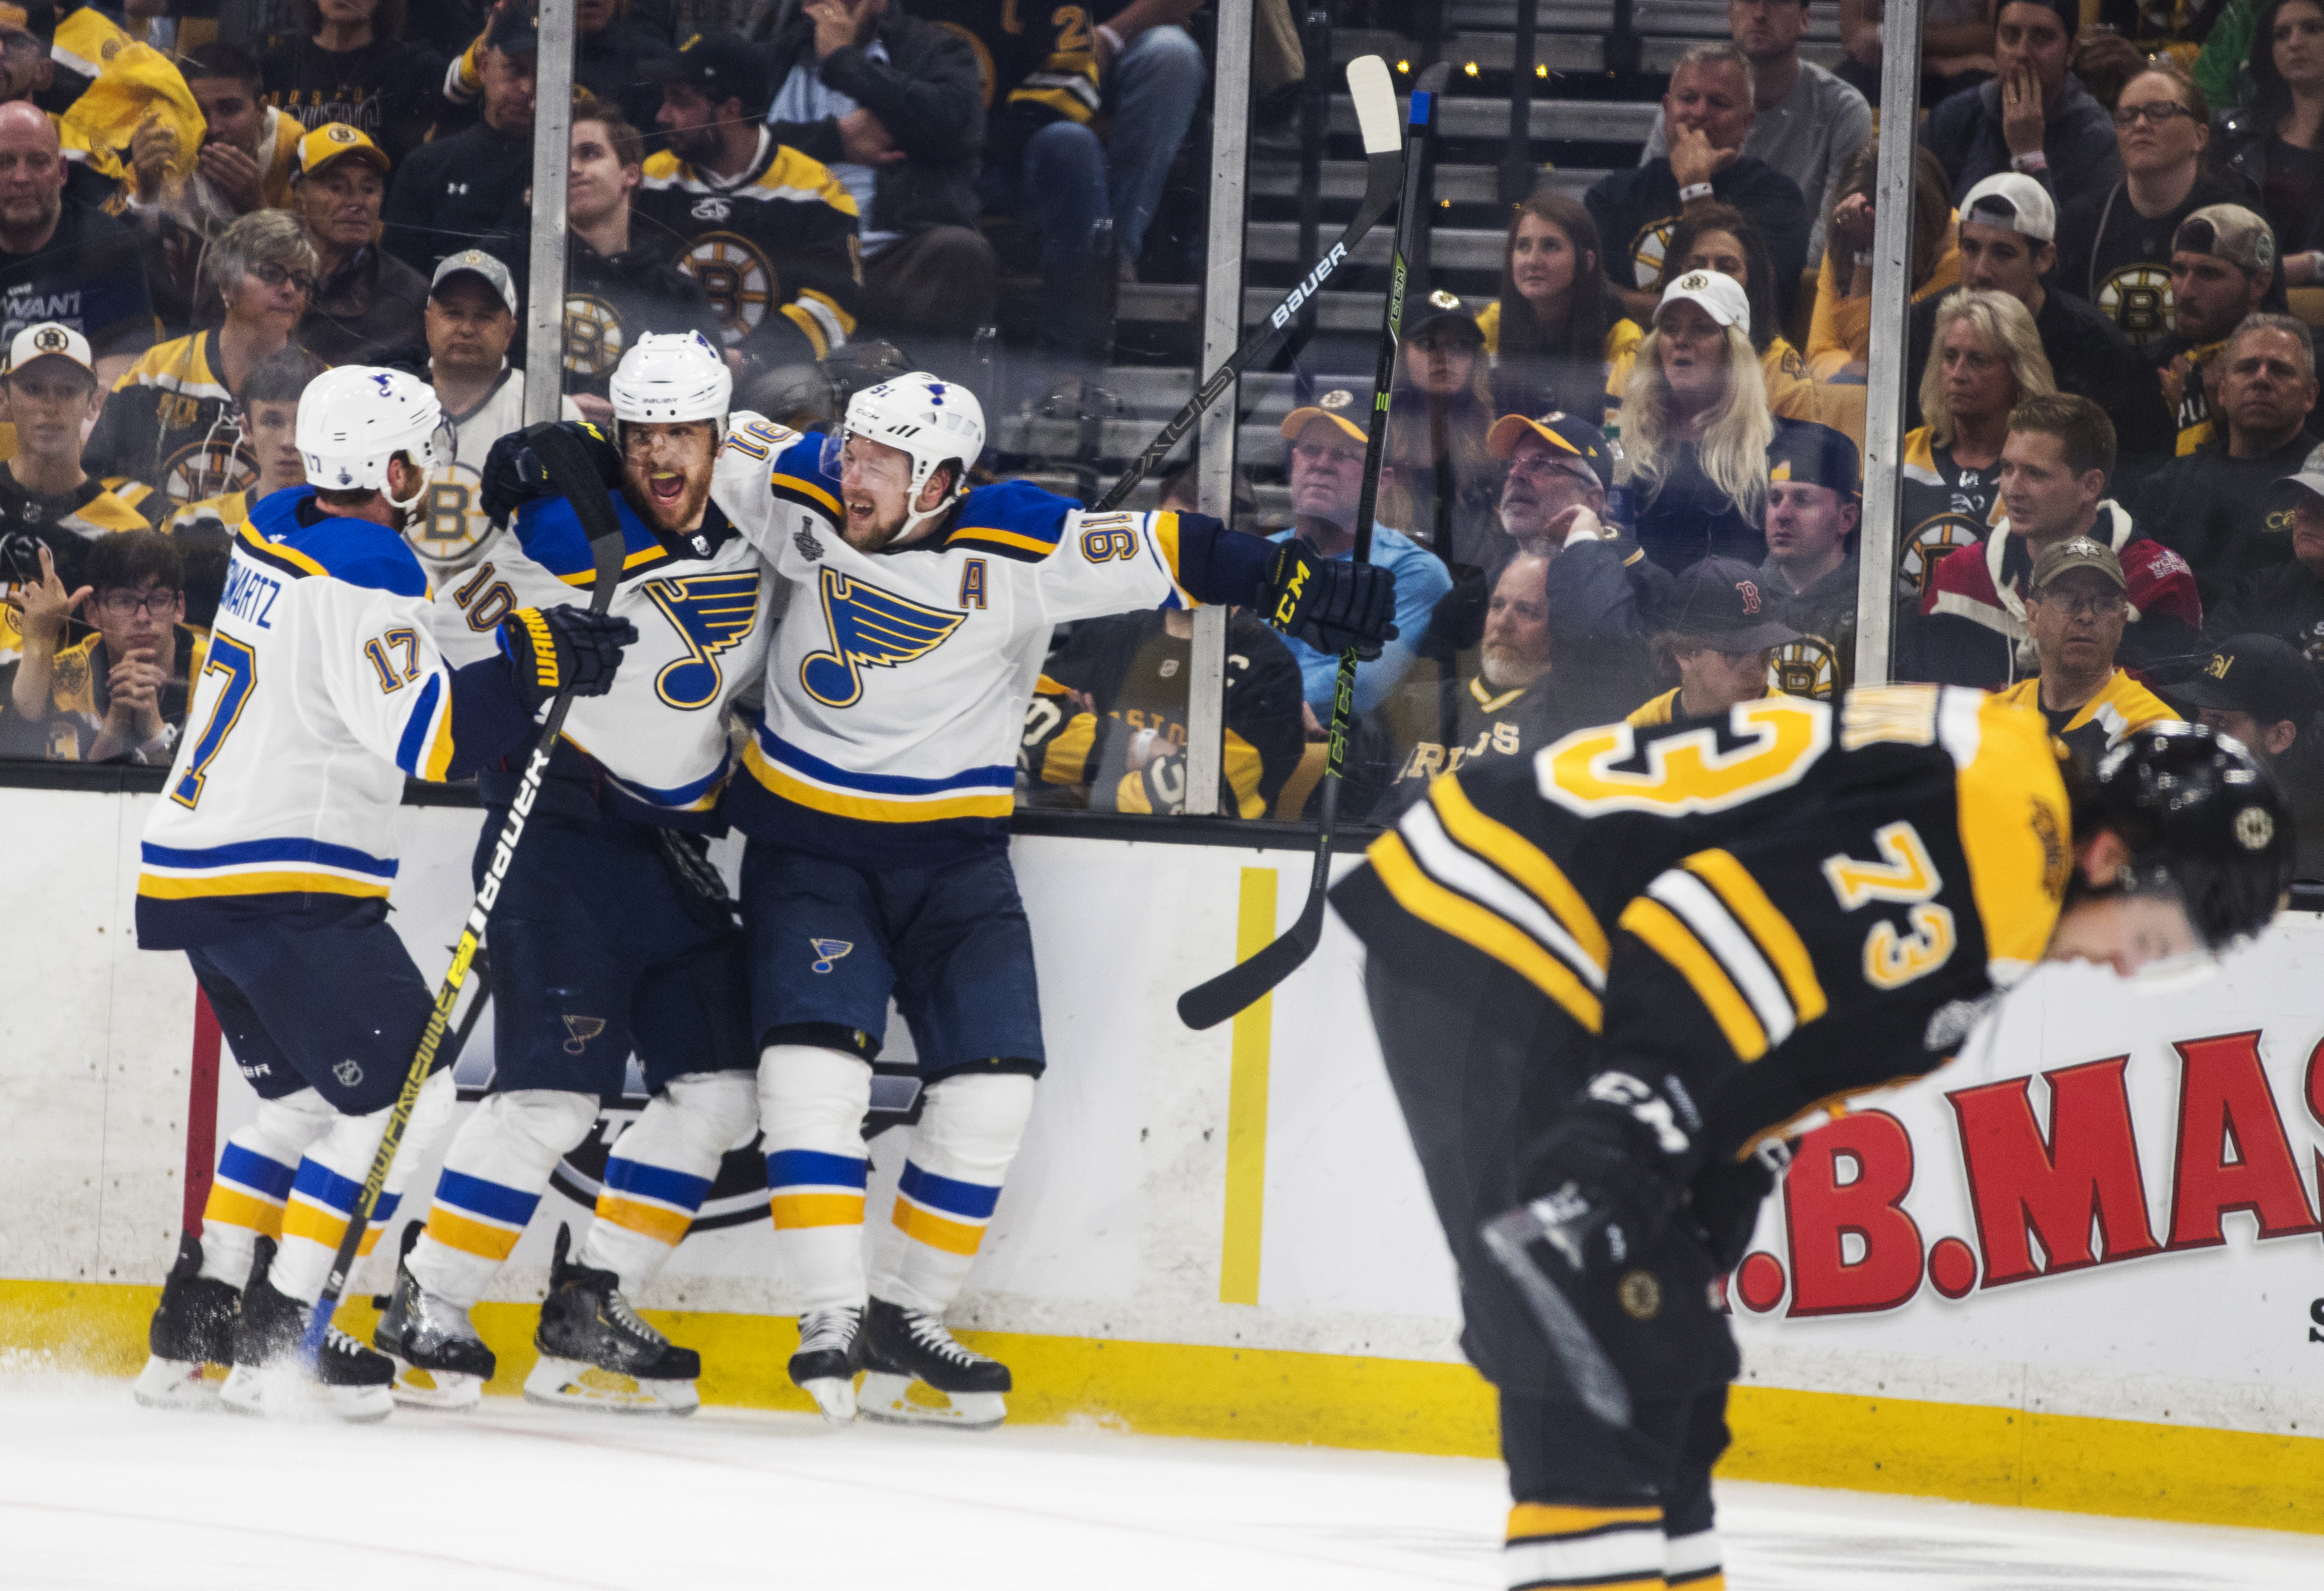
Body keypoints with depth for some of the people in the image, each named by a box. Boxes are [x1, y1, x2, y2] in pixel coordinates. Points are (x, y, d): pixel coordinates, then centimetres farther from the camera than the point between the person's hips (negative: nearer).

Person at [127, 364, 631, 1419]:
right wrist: (533, 668, -19)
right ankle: (276, 1336, -7)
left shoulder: (272, 536, 12)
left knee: (309, 1096, 21)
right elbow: (423, 734, -23)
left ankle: (193, 1331, 17)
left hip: (197, 873, 10)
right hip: (285, 886, -10)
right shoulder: (363, 575, -16)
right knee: (407, 1099, -4)